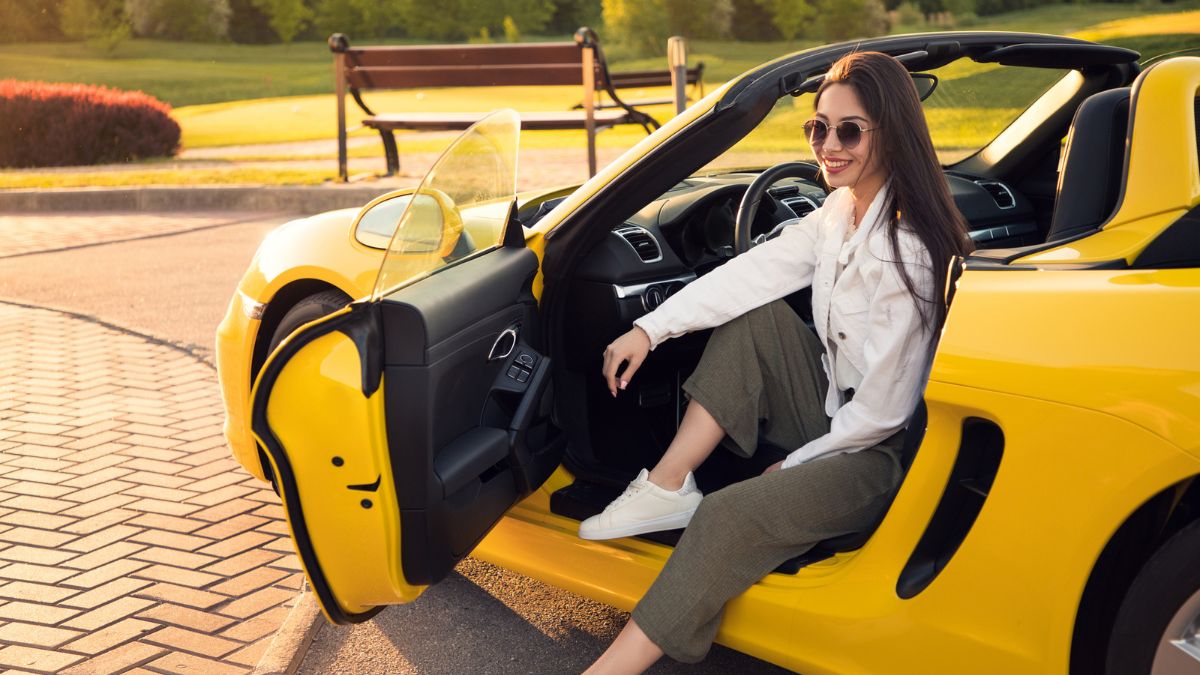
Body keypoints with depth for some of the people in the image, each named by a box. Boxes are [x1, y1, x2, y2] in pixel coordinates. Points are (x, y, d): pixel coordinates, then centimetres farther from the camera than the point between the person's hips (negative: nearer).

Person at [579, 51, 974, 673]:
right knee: (752, 319, -5)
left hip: (885, 450, -9)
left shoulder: (907, 254, -24)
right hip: (838, 411, 9)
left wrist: (793, 467, -10)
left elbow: (881, 411, -22)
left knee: (731, 516, -25)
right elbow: (753, 273, -2)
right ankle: (668, 488, -6)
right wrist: (649, 329, -10)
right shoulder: (841, 211, 2)